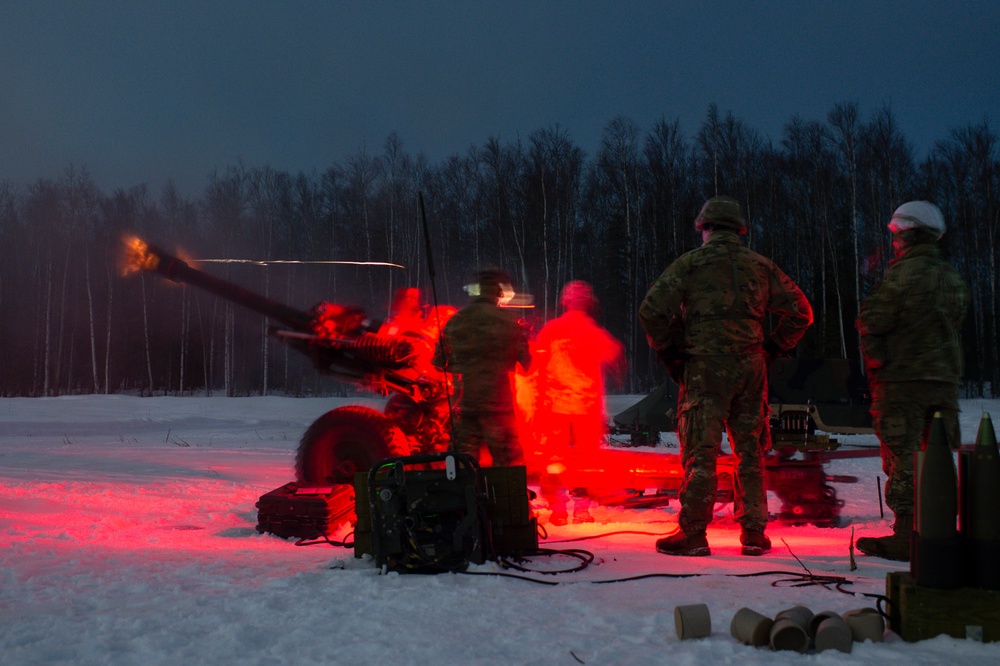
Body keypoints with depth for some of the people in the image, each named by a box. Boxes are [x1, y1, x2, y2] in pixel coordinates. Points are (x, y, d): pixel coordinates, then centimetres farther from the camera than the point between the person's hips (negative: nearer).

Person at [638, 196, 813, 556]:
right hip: (750, 368, 4)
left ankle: (693, 533, -1)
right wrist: (772, 347, 16)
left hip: (704, 367, -4)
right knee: (750, 449, 11)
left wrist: (668, 351, 2)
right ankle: (754, 531, 13)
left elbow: (652, 310, -9)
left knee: (700, 450, -2)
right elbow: (800, 310, 14)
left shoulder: (691, 263, 0)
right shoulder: (760, 266, 12)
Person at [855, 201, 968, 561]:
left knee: (902, 455, -3)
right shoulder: (953, 277, 12)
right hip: (946, 378, 7)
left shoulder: (903, 274, -12)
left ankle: (907, 536, -4)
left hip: (903, 378, -7)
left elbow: (871, 322, -13)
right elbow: (955, 324, 17)